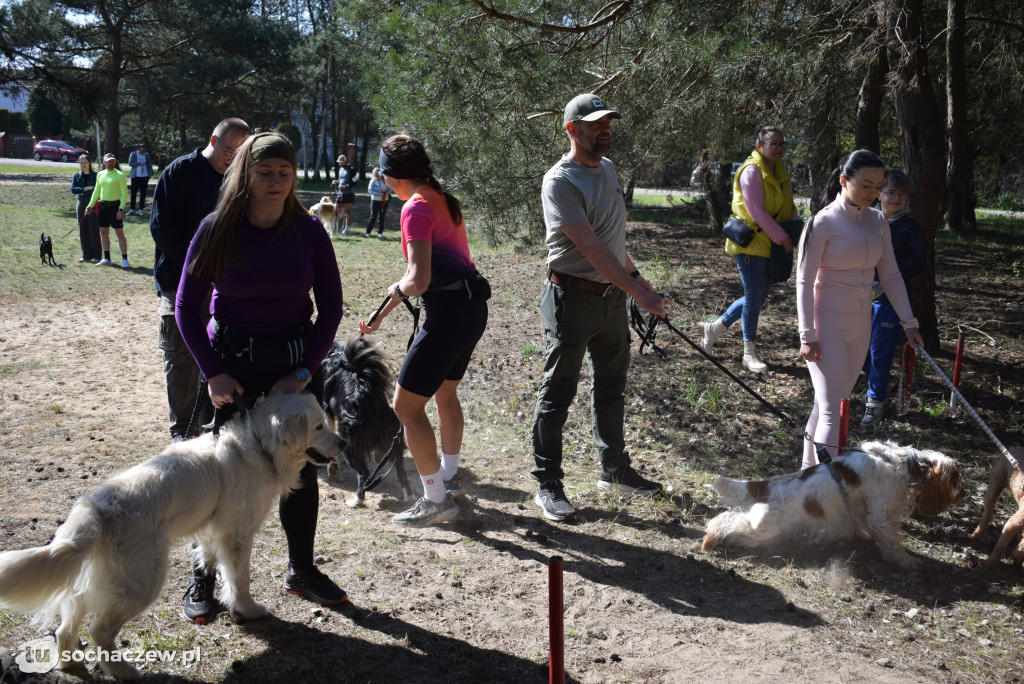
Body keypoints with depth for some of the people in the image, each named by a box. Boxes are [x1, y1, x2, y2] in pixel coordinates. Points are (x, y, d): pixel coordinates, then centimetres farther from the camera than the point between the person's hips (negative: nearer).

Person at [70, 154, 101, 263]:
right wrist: (86, 188, -11)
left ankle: (96, 256, 1)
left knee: (94, 229, -5)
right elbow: (73, 190, -1)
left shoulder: (95, 176, -3)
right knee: (83, 230, 6)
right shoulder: (77, 176, 10)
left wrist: (81, 192, -8)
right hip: (81, 204, 5)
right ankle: (86, 256, 13)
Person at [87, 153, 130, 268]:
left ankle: (125, 259, -1)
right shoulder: (100, 174, 11)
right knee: (103, 232, 9)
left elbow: (124, 193, -10)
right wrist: (90, 205, 13)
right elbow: (96, 191, 20)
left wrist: (121, 209, -17)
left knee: (120, 233, -5)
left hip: (115, 205, -6)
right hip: (102, 206, 6)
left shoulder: (120, 175, -6)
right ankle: (106, 259, 18)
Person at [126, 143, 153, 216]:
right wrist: (140, 163, -17)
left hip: (144, 177, 1)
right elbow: (130, 163, -9)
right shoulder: (133, 154, 2)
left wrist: (149, 175, 4)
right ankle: (132, 209, 7)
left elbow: (150, 166, 14)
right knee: (133, 193, 0)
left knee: (143, 194, 1)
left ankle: (141, 210, 8)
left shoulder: (147, 156, 9)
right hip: (135, 177, -1)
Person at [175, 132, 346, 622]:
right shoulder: (217, 230, -8)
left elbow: (331, 308, -1)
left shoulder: (308, 231, -5)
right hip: (234, 362, -2)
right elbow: (186, 306, -2)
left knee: (301, 469, 9)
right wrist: (212, 372, -10)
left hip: (297, 360, 2)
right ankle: (203, 576, 18)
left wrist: (304, 372, -9)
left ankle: (301, 571, 27)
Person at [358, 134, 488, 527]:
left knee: (406, 406, 0)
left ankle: (437, 499, 7)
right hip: (473, 307, 10)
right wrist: (382, 314, 26)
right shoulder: (444, 200, 15)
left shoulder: (417, 208, -14)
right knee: (445, 393, 27)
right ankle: (450, 477, 43)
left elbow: (418, 281, -23)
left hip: (449, 314, -10)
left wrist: (397, 289, 2)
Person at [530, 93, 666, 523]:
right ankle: (547, 486, 10)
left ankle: (615, 471, 33)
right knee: (558, 394, 0)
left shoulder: (607, 168, 10)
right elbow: (591, 248, -25)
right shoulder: (561, 181, -17)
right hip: (572, 298, -8)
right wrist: (638, 293, -27)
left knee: (611, 389, 18)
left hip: (612, 295, 8)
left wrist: (632, 273, 23)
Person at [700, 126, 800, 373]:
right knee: (754, 298, -2)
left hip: (770, 245, 9)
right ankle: (749, 354, 10)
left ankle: (714, 327, 28)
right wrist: (783, 238, -19)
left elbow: (788, 205, 19)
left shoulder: (779, 171, 13)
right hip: (751, 243, -9)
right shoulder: (752, 171, -15)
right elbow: (757, 211, -21)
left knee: (757, 298, 12)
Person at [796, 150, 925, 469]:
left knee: (830, 403, 13)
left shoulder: (878, 221, 6)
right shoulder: (823, 223, -12)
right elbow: (804, 281, -11)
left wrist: (908, 322, 5)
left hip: (860, 325, 6)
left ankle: (809, 470, 26)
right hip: (827, 325, -6)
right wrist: (807, 335, -14)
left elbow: (890, 274, 11)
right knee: (833, 411, -8)